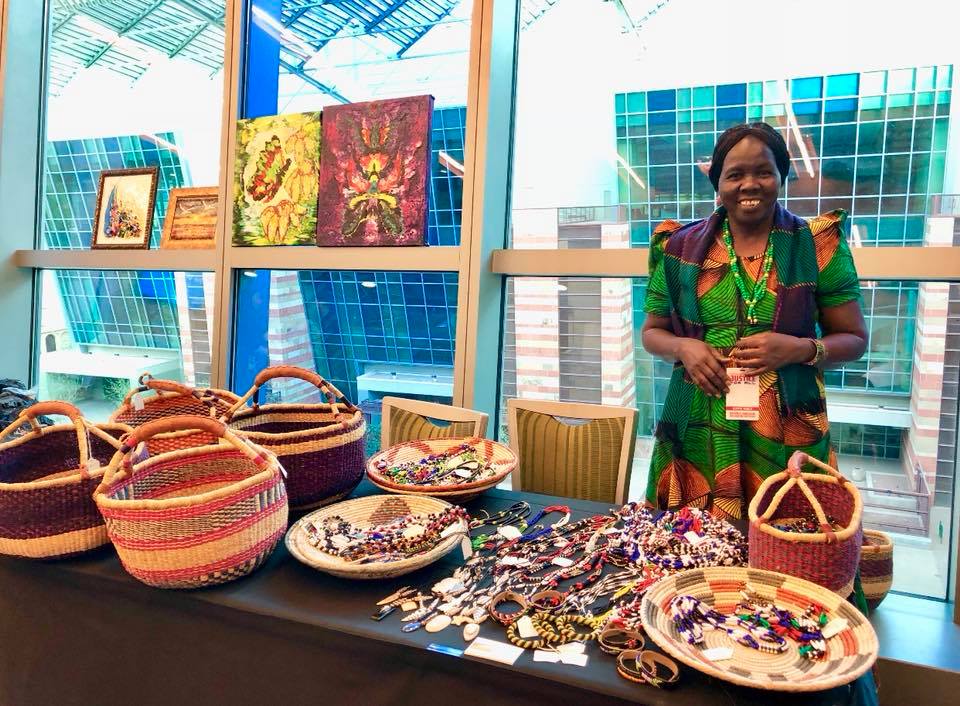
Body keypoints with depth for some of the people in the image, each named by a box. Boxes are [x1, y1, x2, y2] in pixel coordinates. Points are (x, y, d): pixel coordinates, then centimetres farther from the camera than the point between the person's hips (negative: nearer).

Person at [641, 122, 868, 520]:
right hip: (698, 433, 1)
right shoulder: (682, 248, 5)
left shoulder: (818, 246, 1)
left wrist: (799, 349, -13)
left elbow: (854, 339, 5)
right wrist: (683, 347, -8)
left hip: (787, 435, 0)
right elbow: (652, 332, 12)